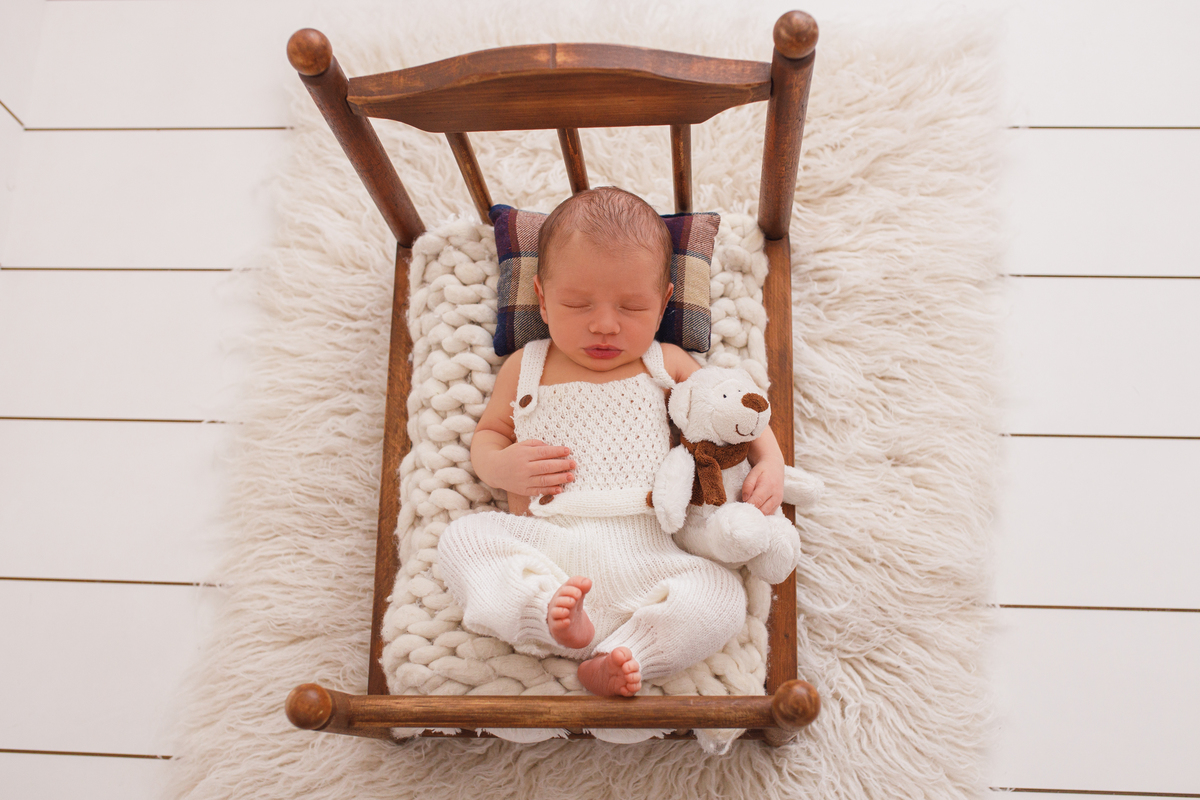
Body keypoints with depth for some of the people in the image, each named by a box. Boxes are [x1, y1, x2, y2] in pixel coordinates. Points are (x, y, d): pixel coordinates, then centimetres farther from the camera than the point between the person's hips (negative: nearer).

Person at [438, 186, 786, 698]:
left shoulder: (666, 365, 15)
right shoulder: (524, 368, 15)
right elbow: (487, 433, 22)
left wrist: (769, 459, 3)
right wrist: (498, 466, -2)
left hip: (645, 549, 0)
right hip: (546, 542, 0)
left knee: (721, 598, -24)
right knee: (462, 538, -23)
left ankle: (620, 658, -27)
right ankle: (551, 615, -33)